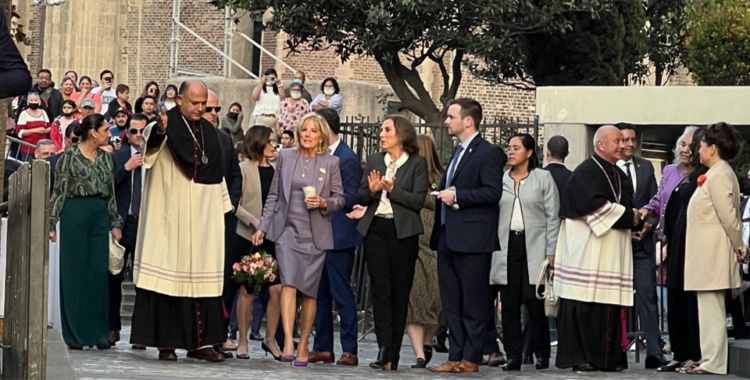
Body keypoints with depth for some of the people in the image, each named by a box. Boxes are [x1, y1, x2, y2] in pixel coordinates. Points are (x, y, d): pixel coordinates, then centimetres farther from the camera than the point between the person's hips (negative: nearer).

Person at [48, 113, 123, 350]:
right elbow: (59, 192, -2)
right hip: (75, 213, -5)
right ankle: (74, 334, 5)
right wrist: (51, 223, -7)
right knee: (73, 272, 0)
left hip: (100, 215, 5)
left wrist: (115, 223, 11)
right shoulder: (69, 158, -1)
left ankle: (98, 333, 6)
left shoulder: (106, 158, 13)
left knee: (99, 273, 1)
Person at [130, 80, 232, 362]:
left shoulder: (210, 133, 14)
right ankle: (166, 342, -4)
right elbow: (151, 138, -29)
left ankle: (201, 342, 6)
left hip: (203, 219, 5)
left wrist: (221, 212, 18)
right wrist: (159, 130, -52)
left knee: (203, 276, 3)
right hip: (171, 217, -5)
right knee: (169, 275, -6)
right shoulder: (167, 127, -5)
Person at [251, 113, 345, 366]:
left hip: (315, 235, 0)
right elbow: (274, 195, 10)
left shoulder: (330, 163, 4)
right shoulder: (285, 157, 7)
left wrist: (324, 203, -14)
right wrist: (262, 227, 6)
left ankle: (303, 346, 15)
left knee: (309, 291, 4)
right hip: (287, 230, 0)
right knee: (289, 282, -17)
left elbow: (340, 198, 6)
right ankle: (288, 343, -25)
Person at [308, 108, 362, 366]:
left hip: (338, 236, -9)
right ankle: (323, 347, 18)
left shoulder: (347, 159, -11)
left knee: (342, 294, -6)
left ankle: (349, 350, -3)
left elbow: (350, 199, -15)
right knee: (320, 293, 11)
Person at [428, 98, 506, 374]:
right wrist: (443, 195, 12)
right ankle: (455, 357, 13)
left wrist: (456, 196, -17)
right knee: (452, 304, 9)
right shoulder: (458, 153, 20)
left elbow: (493, 191, -18)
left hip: (472, 238, -9)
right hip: (448, 238, 9)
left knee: (473, 304, -3)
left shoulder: (488, 153, -8)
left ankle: (470, 359, 0)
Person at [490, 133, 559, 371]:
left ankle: (541, 354, 4)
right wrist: (490, 249, 5)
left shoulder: (543, 178, 3)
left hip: (534, 248, -3)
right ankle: (513, 356, 6)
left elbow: (552, 217, 1)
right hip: (507, 247, 3)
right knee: (509, 304, 2)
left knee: (535, 302, -6)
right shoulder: (500, 180, 11)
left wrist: (551, 252, -5)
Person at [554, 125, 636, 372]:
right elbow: (594, 204, -18)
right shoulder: (585, 172, -6)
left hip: (615, 250, 7)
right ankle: (579, 356, -3)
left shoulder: (620, 175, 20)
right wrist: (628, 217, -12)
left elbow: (627, 205, 22)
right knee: (585, 303, -8)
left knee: (612, 303, 3)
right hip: (589, 248, -7)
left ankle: (609, 357, 6)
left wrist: (634, 216, -2)